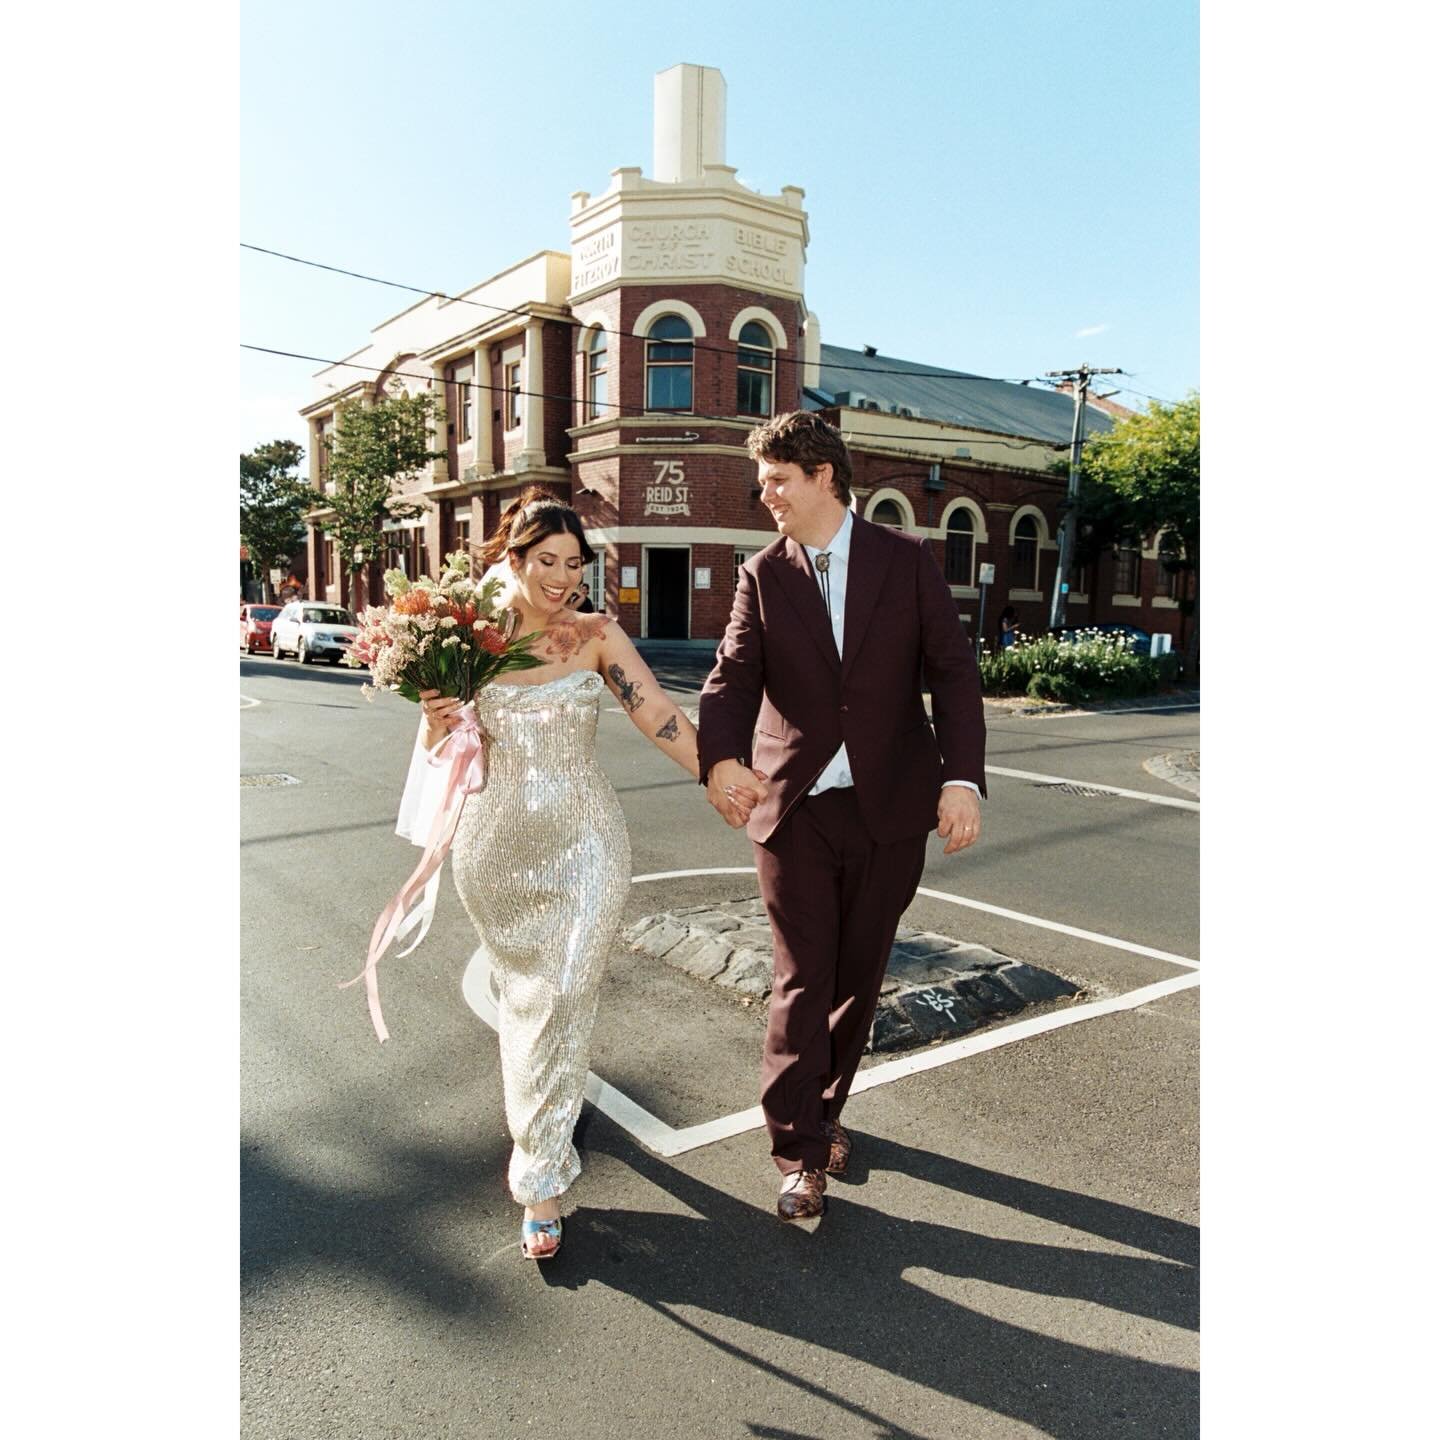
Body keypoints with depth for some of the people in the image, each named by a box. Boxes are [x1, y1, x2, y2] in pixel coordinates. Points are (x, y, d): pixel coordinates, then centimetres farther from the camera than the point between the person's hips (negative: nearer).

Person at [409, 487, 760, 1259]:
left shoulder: (596, 635, -3)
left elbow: (659, 716, -9)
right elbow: (433, 752, 4)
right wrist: (435, 723, -19)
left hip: (583, 842, -1)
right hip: (496, 844, 2)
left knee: (564, 999, -7)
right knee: (520, 993, 17)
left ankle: (540, 1181, 7)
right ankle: (539, 1124, 46)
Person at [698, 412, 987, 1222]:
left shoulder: (908, 562, 1)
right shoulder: (763, 576, 3)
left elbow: (952, 669, -3)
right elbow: (734, 676, -8)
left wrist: (963, 775, -17)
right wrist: (723, 757, -28)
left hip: (891, 805, 1)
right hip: (797, 808, 0)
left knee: (859, 976, 13)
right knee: (803, 981, 4)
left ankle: (823, 1111, 35)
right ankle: (801, 1152, 17)